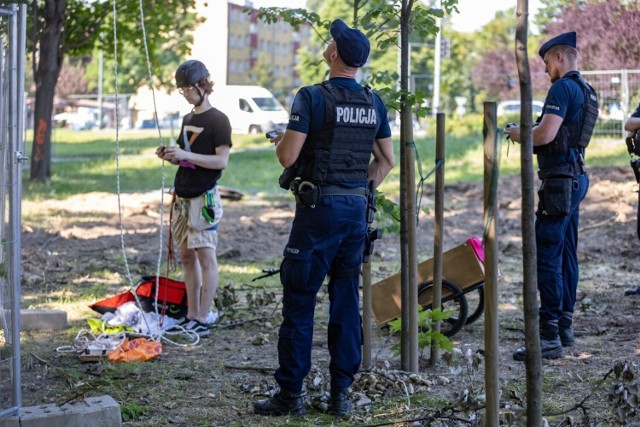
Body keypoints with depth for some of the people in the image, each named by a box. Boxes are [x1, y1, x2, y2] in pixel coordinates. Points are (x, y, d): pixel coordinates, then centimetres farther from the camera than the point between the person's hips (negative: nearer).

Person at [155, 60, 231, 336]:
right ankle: (192, 316, 14)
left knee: (205, 256, -6)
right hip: (182, 196, 8)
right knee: (187, 255, 9)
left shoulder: (218, 120, -8)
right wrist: (171, 156, 2)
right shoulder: (188, 119, 15)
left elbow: (221, 160, -16)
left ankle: (203, 319, -5)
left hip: (203, 197, -8)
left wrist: (185, 155, -21)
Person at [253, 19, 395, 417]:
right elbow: (387, 160, 13)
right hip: (357, 208, 6)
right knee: (346, 301, 10)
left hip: (318, 208, -6)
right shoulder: (374, 102, 7)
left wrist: (280, 142, 9)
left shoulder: (313, 97, -11)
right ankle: (342, 392, 12)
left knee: (299, 301, 0)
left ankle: (291, 393, 3)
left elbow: (288, 157, -13)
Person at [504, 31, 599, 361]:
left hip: (559, 181, -11)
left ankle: (549, 336, -13)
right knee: (566, 254, 15)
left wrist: (519, 135, -4)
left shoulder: (562, 88, -14)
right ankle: (564, 327, 22)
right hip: (576, 177, 11)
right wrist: (529, 134, 17)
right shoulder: (587, 92, 18)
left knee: (546, 256, -11)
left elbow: (545, 135, -23)